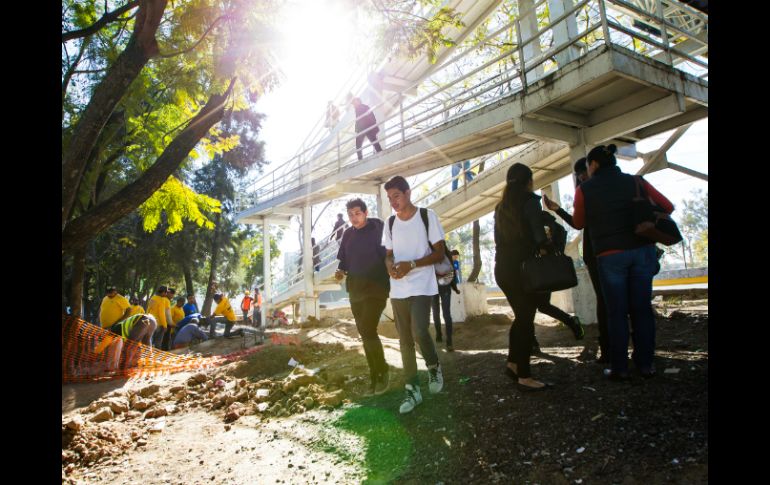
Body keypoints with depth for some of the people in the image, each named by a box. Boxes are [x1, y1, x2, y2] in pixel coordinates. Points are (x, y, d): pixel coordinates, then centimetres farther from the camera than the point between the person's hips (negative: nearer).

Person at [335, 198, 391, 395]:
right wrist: (341, 271, -6)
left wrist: (391, 275, -26)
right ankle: (375, 376, 23)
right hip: (355, 290, 7)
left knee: (368, 331, -16)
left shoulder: (378, 228, -7)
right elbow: (344, 259, 15)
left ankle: (383, 371, 6)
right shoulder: (348, 234, 10)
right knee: (365, 333, 11)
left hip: (376, 288, -6)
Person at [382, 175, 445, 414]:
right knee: (405, 340, 6)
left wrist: (411, 264, -19)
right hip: (398, 289, 5)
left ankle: (434, 368, 13)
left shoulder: (427, 216, -5)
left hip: (422, 286, -5)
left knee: (419, 332, -17)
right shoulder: (390, 223, 10)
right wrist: (390, 265, -9)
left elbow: (439, 253, -6)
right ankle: (412, 390, 16)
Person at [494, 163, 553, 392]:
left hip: (502, 267, 7)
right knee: (526, 320, -2)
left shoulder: (500, 207, 14)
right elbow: (538, 235, -13)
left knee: (521, 316, 19)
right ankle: (524, 377, 1)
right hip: (523, 265, -7)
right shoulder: (530, 200, -5)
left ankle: (512, 364, 21)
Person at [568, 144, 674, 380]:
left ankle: (619, 368, 8)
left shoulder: (585, 189, 2)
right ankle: (646, 364, 16)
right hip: (643, 250, 3)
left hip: (610, 255, -2)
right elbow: (668, 207, 12)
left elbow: (578, 223, 11)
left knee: (617, 312, 4)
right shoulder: (635, 181, 9)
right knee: (642, 308, 9)